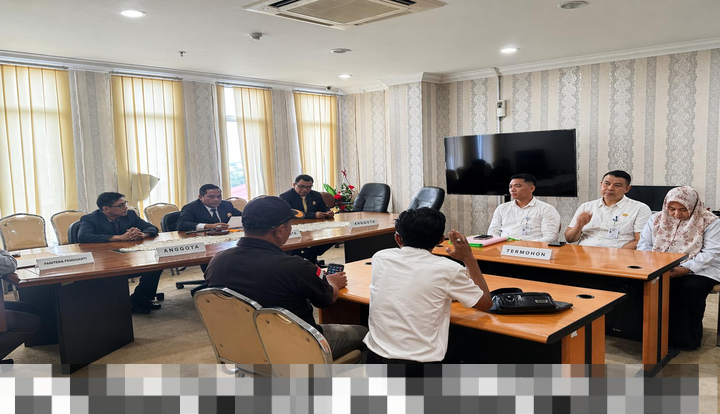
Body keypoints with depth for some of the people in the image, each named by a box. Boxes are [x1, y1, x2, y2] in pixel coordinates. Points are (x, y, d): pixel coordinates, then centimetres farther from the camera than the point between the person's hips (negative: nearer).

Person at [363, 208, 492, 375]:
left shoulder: (380, 258, -2)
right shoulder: (448, 270, -12)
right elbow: (485, 303, 5)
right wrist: (469, 259, 14)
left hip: (376, 361, 4)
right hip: (419, 367, -4)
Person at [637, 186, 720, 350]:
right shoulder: (657, 219, 12)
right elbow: (644, 245, 8)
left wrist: (685, 269, -22)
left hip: (697, 270, -3)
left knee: (690, 288, -34)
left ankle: (685, 339, -17)